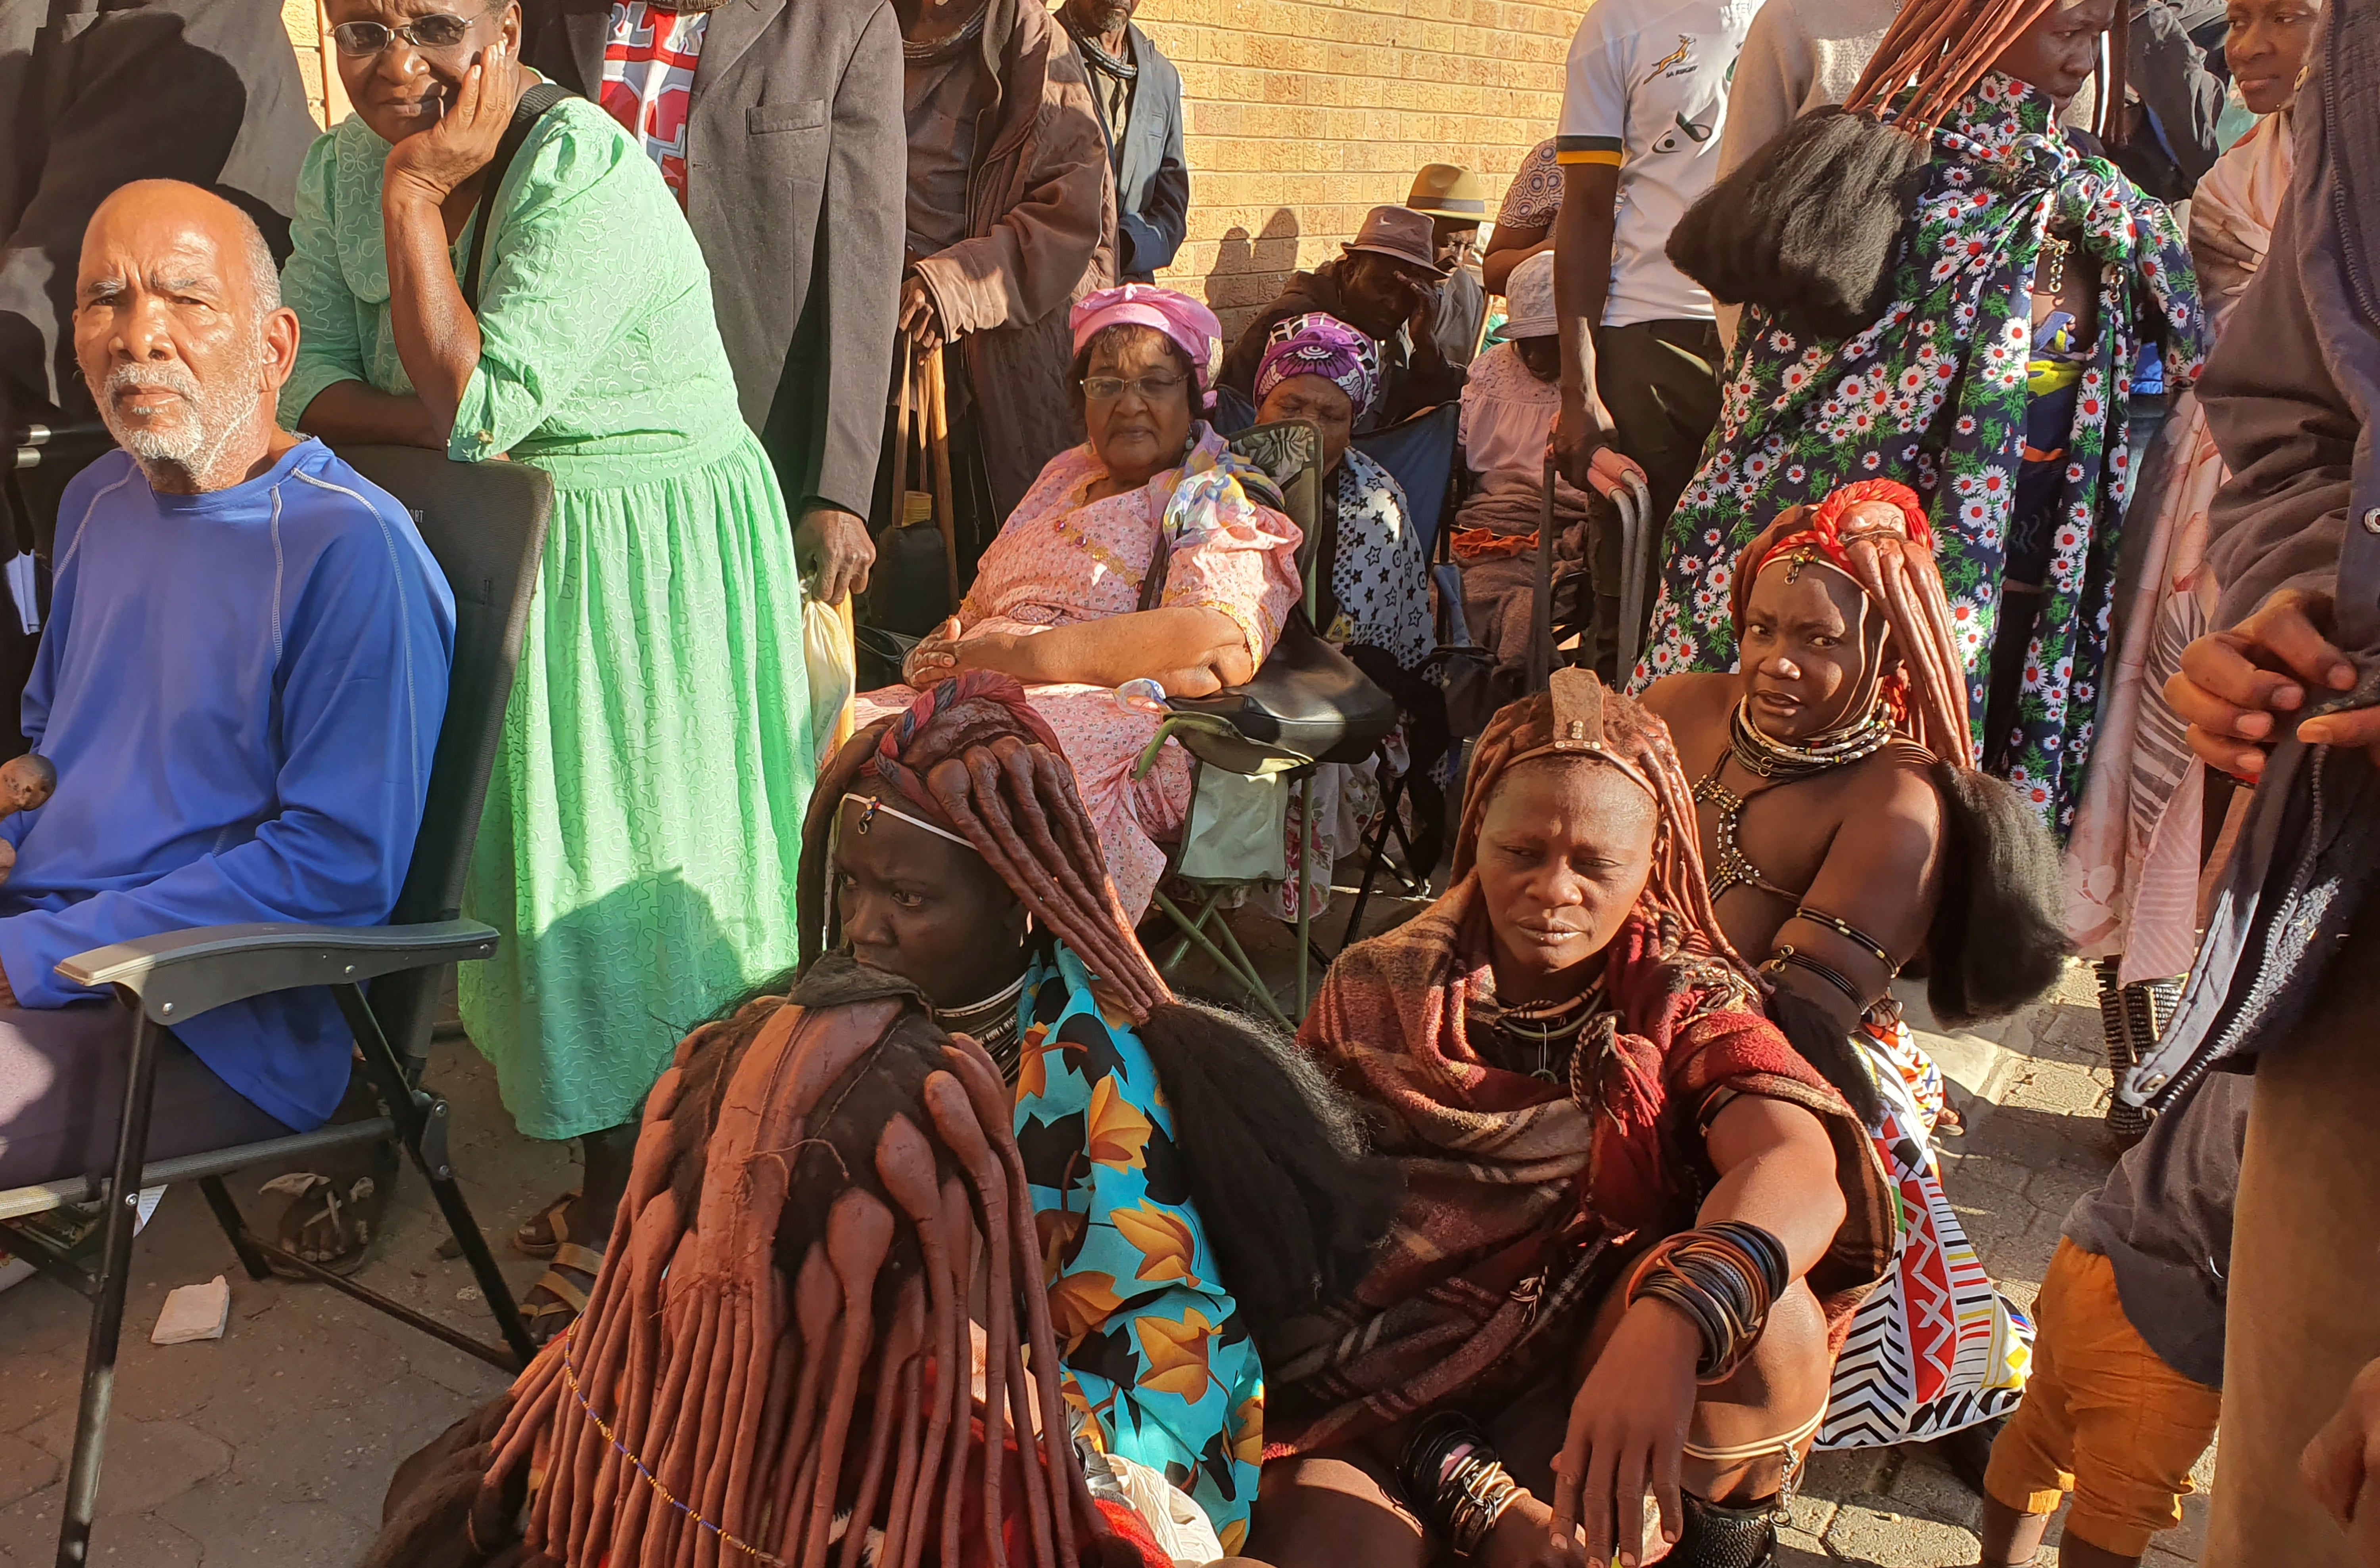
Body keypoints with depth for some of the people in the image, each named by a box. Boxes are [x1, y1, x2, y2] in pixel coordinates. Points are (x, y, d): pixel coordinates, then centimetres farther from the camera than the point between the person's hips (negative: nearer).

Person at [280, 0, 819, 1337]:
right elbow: (306, 378, 0)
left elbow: (475, 404, -25)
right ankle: (610, 1186, 29)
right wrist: (436, 424, -18)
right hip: (498, 558, 8)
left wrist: (417, 194, -22)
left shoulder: (587, 174, -21)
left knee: (624, 868, 0)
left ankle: (630, 1221, 16)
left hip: (654, 564, -7)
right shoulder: (344, 170, 4)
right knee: (542, 858, 13)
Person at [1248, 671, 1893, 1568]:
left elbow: (1806, 1166, -21)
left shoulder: (1684, 1001, 0)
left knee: (1762, 1316, -26)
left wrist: (1672, 1322, -44)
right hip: (1368, 1399, -2)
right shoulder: (1374, 995, 1)